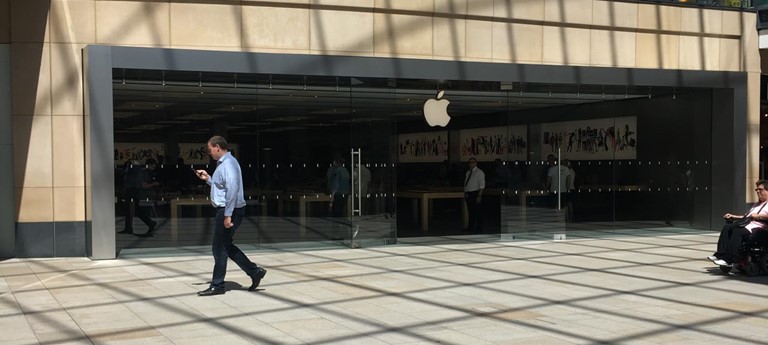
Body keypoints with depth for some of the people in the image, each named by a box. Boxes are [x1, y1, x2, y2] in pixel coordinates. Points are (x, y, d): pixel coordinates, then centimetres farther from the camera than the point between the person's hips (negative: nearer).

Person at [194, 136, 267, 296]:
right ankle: (254, 271, 18)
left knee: (219, 248, -2)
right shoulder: (223, 163, 16)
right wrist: (208, 179, 15)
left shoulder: (228, 164, -17)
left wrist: (227, 215, -27)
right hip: (225, 211, 10)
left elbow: (232, 189, -25)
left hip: (229, 211, -10)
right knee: (226, 246, 16)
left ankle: (217, 286, 8)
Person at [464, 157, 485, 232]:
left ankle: (478, 228, 2)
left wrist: (479, 196, -18)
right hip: (468, 194, 7)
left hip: (475, 194, -7)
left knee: (476, 212, -5)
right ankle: (471, 227, 19)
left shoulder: (479, 172, -6)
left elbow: (482, 185, -11)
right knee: (470, 212, 11)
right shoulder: (468, 173, 16)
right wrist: (465, 195, 15)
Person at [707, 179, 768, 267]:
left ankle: (728, 260, -37)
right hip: (746, 224, 9)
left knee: (738, 231, -33)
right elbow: (746, 216, 35)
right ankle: (720, 255, -23)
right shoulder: (756, 204, 35)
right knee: (727, 227, -14)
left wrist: (758, 216, -18)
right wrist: (733, 216, 23)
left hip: (758, 228, -9)